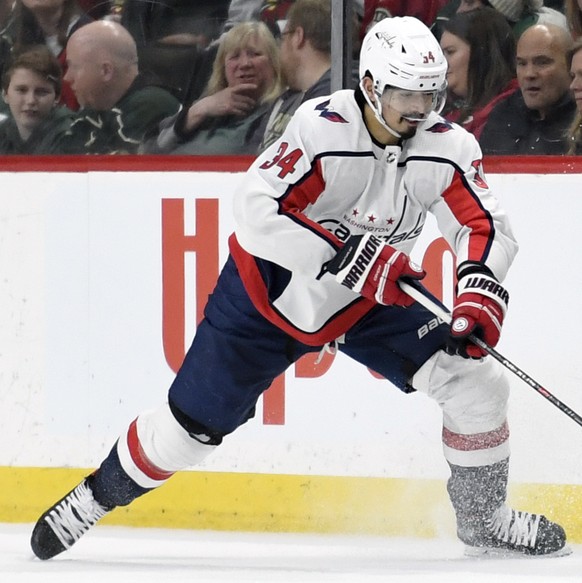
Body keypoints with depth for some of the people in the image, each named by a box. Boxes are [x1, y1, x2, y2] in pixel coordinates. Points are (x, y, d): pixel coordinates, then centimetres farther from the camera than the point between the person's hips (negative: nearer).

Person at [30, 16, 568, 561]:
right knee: (191, 423, 0)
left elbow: (485, 226, -14)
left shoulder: (448, 147, -14)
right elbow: (256, 210, -36)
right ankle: (95, 497, 25)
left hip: (370, 304, 4)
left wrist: (479, 291, -35)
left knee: (477, 383, -10)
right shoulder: (322, 126, -28)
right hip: (270, 292, -4)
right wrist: (347, 255, -42)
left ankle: (482, 519, 9)